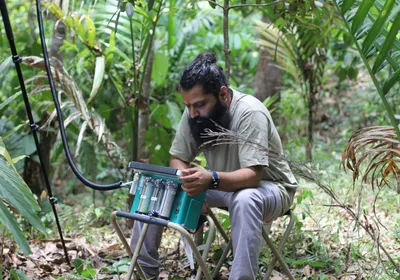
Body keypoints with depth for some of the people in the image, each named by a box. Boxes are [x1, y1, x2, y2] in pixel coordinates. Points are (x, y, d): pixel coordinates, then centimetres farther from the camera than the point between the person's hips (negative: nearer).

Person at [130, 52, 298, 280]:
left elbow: (252, 175, -36)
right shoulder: (195, 112, -11)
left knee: (245, 199, -41)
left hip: (269, 188, -6)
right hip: (222, 186, 6)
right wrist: (188, 181, -28)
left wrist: (212, 179, -53)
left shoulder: (249, 113, -29)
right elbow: (178, 158, -5)